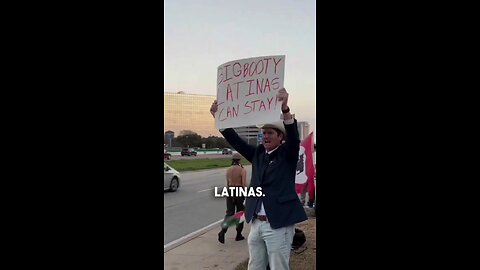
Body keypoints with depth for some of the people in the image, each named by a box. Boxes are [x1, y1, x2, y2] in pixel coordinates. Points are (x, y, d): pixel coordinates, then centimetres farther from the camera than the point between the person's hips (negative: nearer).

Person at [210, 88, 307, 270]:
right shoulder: (258, 154, 10)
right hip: (256, 223, 6)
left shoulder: (288, 154, -4)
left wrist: (285, 109, -39)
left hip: (278, 224, -5)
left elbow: (294, 137, -23)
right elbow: (236, 141, 8)